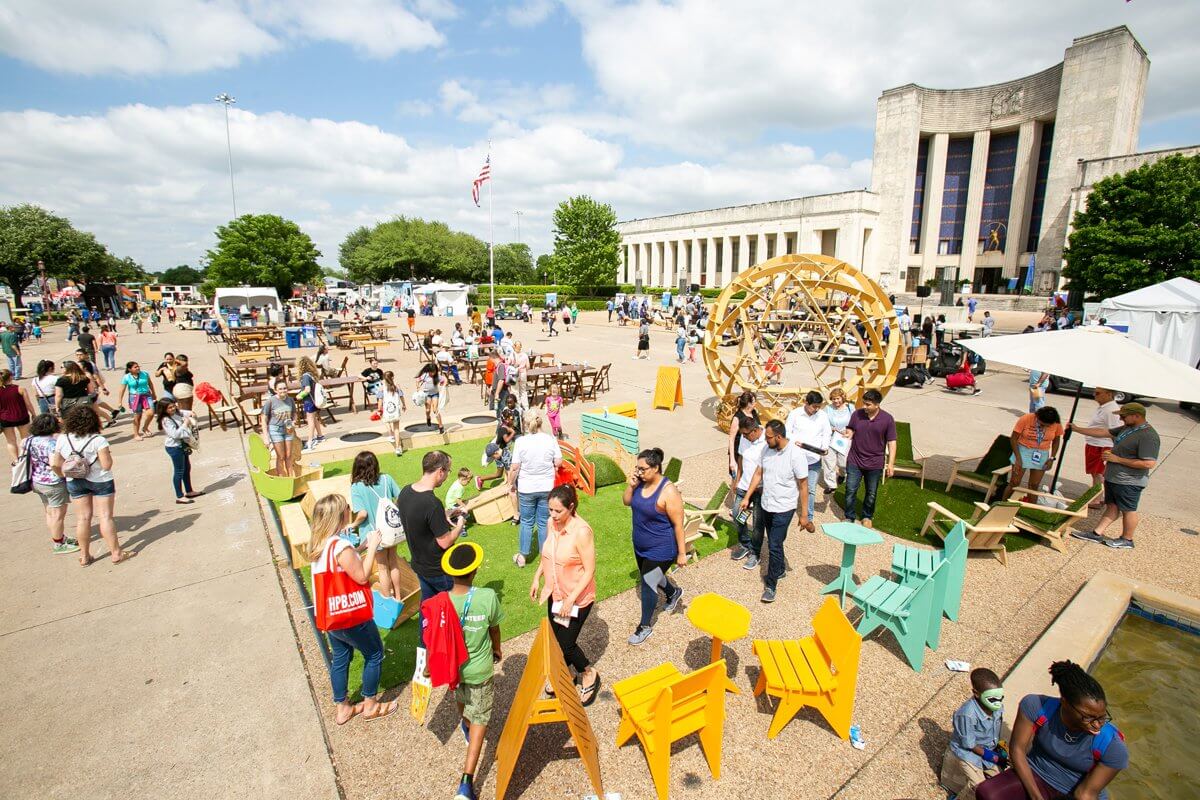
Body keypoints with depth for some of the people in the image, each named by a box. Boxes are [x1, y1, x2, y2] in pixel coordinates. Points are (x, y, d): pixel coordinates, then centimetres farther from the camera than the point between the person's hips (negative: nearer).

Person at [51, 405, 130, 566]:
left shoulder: (62, 440, -6)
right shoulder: (98, 440, -20)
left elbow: (57, 463, 2)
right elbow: (107, 465, -21)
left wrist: (62, 474, 20)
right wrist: (108, 454, -2)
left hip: (75, 482, 4)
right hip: (100, 481, -4)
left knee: (82, 518, 13)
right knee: (105, 516, 3)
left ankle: (84, 556, 22)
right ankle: (116, 553, 10)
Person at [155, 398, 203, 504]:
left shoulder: (176, 413, 1)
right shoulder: (166, 420, -22)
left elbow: (183, 412, 24)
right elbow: (175, 434, -30)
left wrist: (190, 414, 2)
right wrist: (185, 424, -26)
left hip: (182, 445, 9)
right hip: (175, 447, -9)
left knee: (187, 468, 19)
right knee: (179, 471, -2)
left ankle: (189, 491, 32)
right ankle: (179, 497, 7)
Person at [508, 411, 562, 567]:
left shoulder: (521, 441, -13)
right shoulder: (551, 439, -8)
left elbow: (515, 467, -10)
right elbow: (558, 462, -3)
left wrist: (511, 483, 5)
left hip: (526, 489, -1)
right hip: (547, 488, 1)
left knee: (526, 522, 14)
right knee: (544, 522, 14)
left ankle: (522, 556, 26)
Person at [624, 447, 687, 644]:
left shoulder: (668, 491, -27)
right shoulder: (641, 482, -7)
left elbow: (678, 524, -21)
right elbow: (627, 502, 6)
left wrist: (681, 553, -16)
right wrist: (631, 485, -13)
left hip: (660, 550, -8)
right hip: (640, 546, 8)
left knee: (647, 585, 2)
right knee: (651, 577, 27)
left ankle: (645, 627, 25)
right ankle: (674, 592, 57)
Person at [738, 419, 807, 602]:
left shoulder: (796, 455, -22)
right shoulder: (767, 449, -5)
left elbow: (803, 486, -15)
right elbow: (758, 474, 7)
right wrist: (747, 497, 7)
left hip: (784, 509, -6)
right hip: (766, 505, 6)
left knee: (774, 546, -2)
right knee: (774, 542, 22)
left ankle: (770, 585, 12)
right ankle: (780, 569, 45)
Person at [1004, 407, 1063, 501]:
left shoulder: (1057, 424, -9)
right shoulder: (1025, 419, -18)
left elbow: (1056, 441, 8)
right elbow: (1013, 438, -11)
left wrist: (1052, 458, -1)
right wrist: (1018, 458, -15)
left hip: (1042, 455, 3)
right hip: (1023, 451, -3)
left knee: (1034, 485, 6)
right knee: (1014, 483, -1)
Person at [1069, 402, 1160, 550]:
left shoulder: (1148, 436, -21)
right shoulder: (1127, 428, 6)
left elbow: (1149, 463, -25)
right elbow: (1103, 432, 16)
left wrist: (1118, 459, -21)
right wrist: (1077, 429, 14)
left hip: (1129, 482, -8)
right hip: (1113, 477, 8)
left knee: (1128, 510, 7)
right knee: (1112, 506, 14)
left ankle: (1127, 539, 22)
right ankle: (1097, 533, 19)